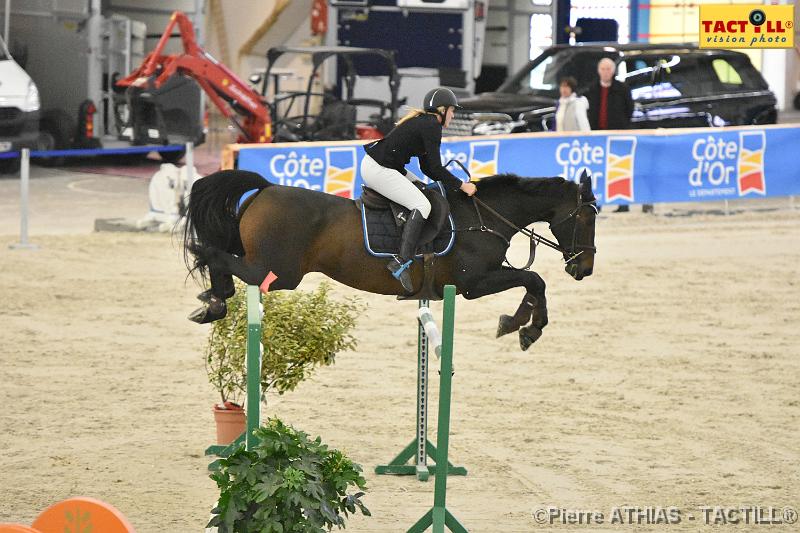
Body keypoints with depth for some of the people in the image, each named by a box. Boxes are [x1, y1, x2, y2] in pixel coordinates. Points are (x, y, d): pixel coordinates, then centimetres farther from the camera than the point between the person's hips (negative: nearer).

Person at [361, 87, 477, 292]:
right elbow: (435, 169, -13)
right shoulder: (432, 126, -11)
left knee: (421, 188, 20)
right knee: (422, 205, -15)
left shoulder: (423, 122, 20)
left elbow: (427, 168, 23)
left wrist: (454, 183, 16)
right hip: (379, 170, -11)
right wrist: (462, 186, -5)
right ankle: (401, 262, -25)